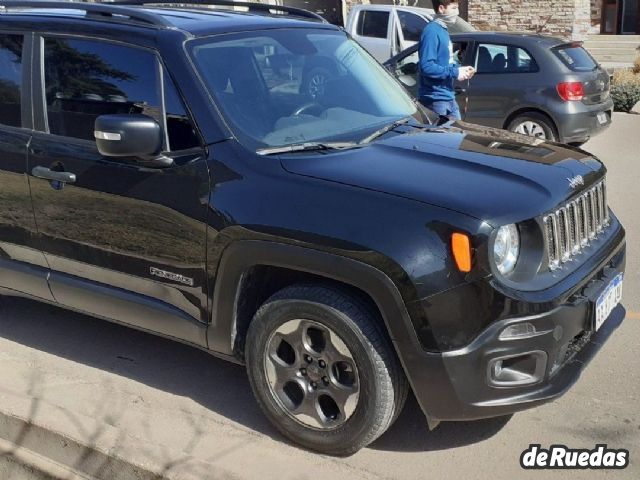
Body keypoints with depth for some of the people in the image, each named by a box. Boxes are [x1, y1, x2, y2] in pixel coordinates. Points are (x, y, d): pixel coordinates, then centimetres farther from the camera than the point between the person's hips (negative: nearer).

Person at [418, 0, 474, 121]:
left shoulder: (443, 30, 13)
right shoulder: (432, 31, -16)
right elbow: (426, 67, -26)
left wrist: (459, 69, 5)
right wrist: (454, 72, -19)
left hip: (449, 97, 10)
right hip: (435, 99, -10)